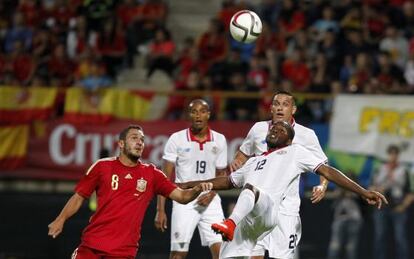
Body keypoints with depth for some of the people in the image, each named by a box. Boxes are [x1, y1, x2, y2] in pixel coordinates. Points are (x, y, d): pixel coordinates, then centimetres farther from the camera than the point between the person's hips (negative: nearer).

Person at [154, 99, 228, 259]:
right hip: (184, 202, -2)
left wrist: (212, 193, -6)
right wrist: (160, 210, -9)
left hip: (210, 202, 2)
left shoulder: (219, 140, 4)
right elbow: (165, 178, -3)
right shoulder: (177, 139, -4)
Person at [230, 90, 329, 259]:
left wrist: (323, 186, -17)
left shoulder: (306, 135, -3)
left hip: (286, 209, -2)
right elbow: (242, 156, 19)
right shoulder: (258, 129, 5)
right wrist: (235, 163, -3)